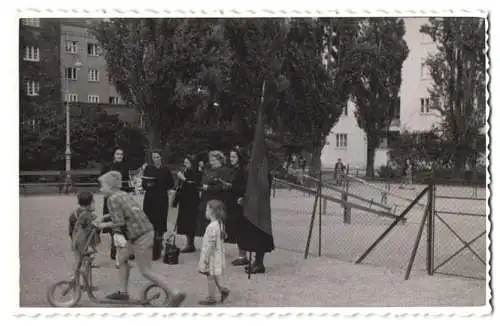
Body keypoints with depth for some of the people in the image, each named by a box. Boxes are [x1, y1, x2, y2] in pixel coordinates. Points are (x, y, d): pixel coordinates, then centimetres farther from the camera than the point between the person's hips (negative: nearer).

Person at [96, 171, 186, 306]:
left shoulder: (112, 199, -10)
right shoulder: (125, 194, 17)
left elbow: (119, 222, -17)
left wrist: (104, 225, -3)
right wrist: (117, 233, 11)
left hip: (139, 236, -9)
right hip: (148, 230, 9)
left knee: (146, 271, 0)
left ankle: (175, 294, -2)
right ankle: (123, 292, 30)